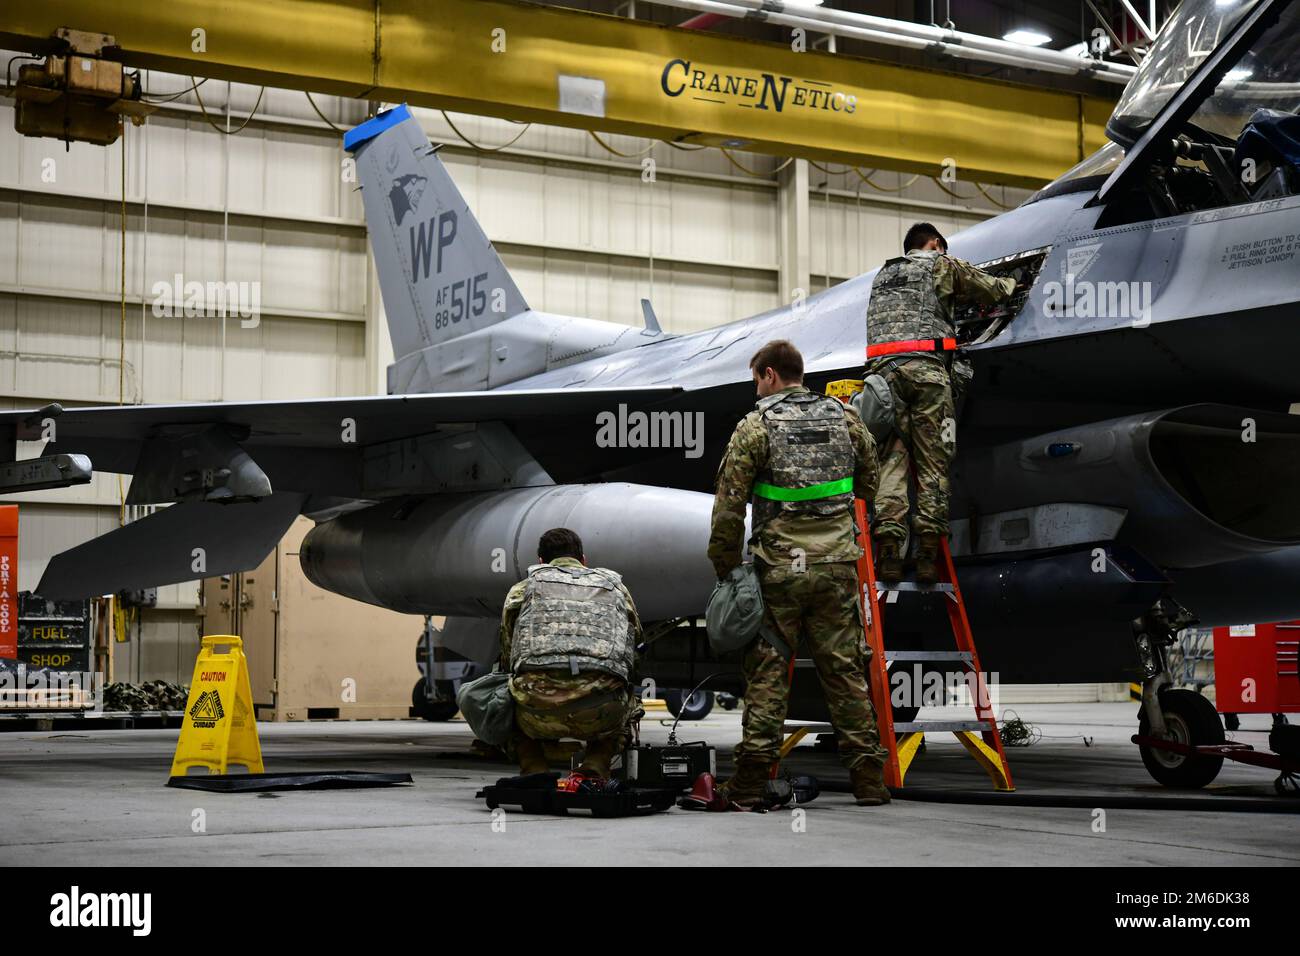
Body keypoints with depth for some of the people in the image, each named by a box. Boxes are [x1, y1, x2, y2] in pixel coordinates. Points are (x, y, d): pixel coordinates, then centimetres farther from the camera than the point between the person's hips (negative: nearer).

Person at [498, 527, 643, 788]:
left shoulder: (523, 589, 27)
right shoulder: (615, 587, 30)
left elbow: (508, 659, 34)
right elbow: (634, 642, 41)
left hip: (538, 711, 0)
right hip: (600, 714, 0)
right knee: (630, 702, 35)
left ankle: (534, 775, 11)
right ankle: (592, 772, 9)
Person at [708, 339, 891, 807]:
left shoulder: (755, 426, -4)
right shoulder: (845, 417, 8)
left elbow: (729, 505, -6)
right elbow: (868, 486, 19)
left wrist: (724, 565, 3)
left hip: (779, 567, -3)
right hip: (838, 565, 3)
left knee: (767, 670, 3)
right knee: (845, 670, 8)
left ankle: (753, 776, 1)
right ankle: (867, 774, 10)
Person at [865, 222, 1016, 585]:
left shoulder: (882, 275, 33)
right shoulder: (942, 265, 18)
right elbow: (994, 290, 24)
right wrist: (1010, 283, 47)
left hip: (883, 367, 3)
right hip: (926, 367, -3)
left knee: (891, 457, -5)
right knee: (932, 462, -3)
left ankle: (888, 534, -23)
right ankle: (929, 547, -13)